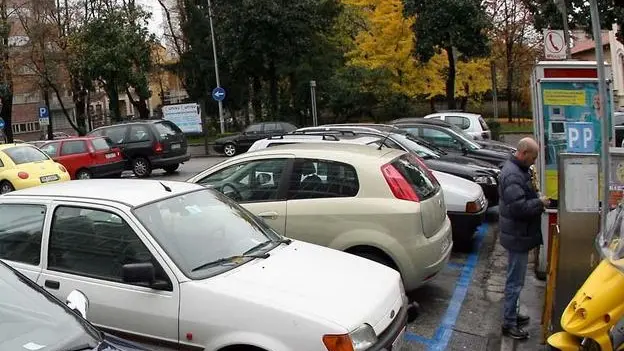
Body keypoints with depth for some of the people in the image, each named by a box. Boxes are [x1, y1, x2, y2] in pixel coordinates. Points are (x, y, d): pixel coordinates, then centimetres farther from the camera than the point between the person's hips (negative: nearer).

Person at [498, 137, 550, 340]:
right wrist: (540, 203, -17)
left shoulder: (518, 170, 11)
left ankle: (511, 315, 33)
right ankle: (509, 324, 9)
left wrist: (537, 198, 6)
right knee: (515, 281, -1)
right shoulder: (512, 175, -24)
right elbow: (518, 207, -29)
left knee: (515, 279, 20)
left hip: (519, 234, 11)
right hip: (517, 237, -11)